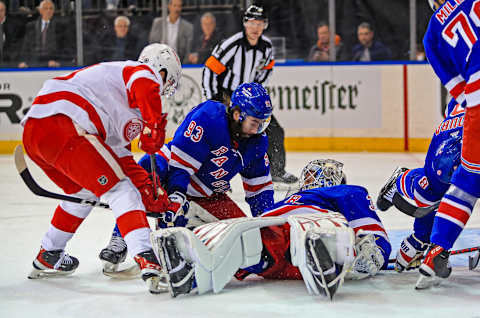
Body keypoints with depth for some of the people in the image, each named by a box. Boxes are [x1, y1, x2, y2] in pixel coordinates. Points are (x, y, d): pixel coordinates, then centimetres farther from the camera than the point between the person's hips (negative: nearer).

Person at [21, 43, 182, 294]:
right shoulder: (144, 72, 10)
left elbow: (120, 153, 34)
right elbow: (145, 86, -19)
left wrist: (148, 189, 28)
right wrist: (154, 128, -17)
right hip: (62, 125, -10)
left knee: (83, 192, 30)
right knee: (119, 189, -8)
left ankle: (47, 258, 41)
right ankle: (146, 258, -22)